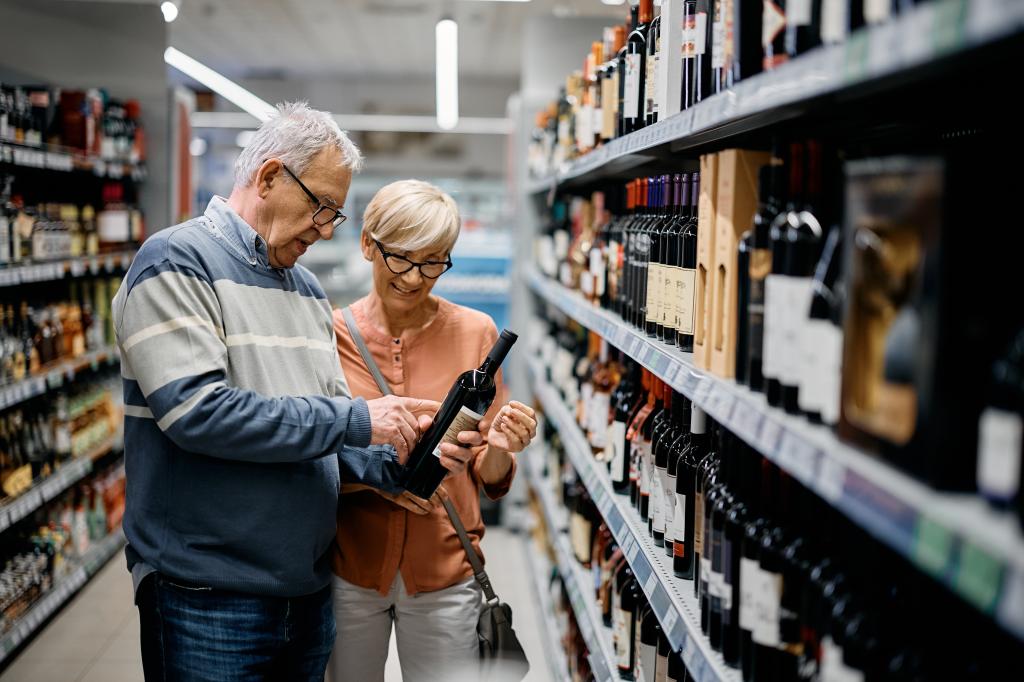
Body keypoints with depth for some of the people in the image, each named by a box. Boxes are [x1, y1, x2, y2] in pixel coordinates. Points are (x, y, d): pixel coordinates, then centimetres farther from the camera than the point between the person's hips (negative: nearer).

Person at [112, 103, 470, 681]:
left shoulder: (309, 288, 13)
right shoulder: (177, 261, -11)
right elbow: (196, 412, -23)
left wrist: (401, 462, -7)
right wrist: (355, 419, -19)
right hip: (208, 598, -7)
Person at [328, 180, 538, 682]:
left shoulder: (475, 333, -3)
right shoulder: (332, 333, -5)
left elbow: (489, 477, 2)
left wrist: (499, 449, -20)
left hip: (445, 571, 0)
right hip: (349, 566, 0)